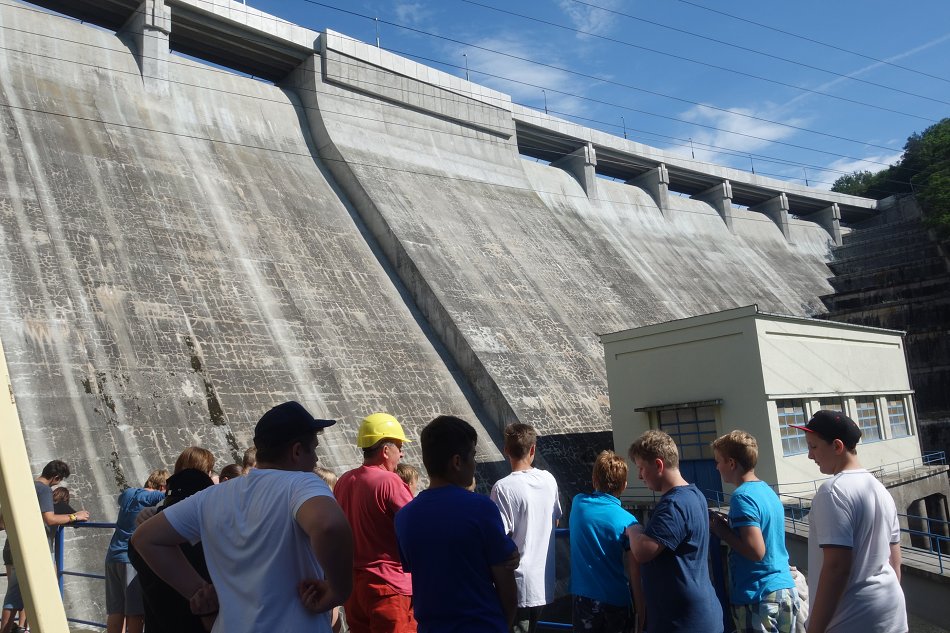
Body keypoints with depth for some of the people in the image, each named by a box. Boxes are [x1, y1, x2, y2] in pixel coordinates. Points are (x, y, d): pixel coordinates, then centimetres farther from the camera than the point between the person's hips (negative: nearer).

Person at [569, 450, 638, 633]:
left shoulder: (578, 503, -5)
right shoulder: (628, 522, -15)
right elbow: (635, 572, -12)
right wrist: (641, 611, -4)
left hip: (583, 599, 3)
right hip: (616, 602, -2)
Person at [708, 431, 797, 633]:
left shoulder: (742, 496, -16)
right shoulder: (768, 491, 10)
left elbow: (756, 551, -23)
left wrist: (722, 531, -11)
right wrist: (729, 525, 10)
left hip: (758, 598, -8)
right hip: (787, 591, 8)